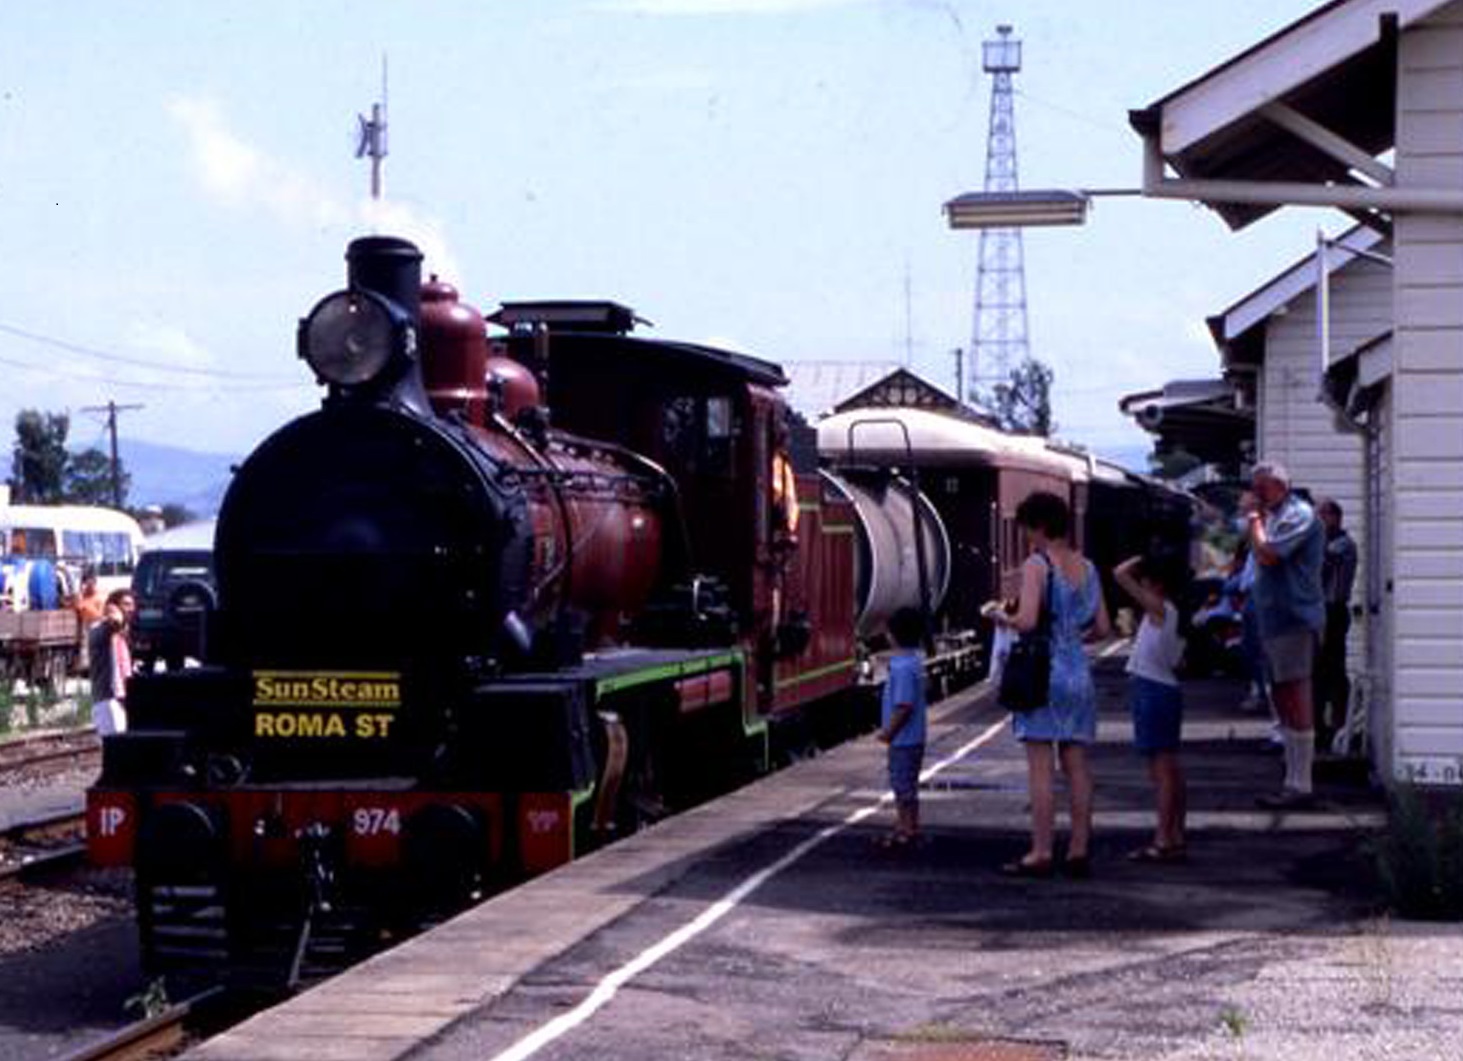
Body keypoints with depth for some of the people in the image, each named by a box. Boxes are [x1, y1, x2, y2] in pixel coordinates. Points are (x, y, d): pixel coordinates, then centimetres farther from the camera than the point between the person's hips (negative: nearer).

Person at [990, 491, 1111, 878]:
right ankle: (1080, 850, 10)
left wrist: (1000, 616, -1)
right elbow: (1103, 628, 11)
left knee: (1041, 768, -4)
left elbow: (1026, 621, -20)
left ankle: (1041, 853, -5)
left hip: (1044, 669, -6)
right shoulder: (1086, 567, 10)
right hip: (1079, 669, 6)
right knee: (1077, 766, 8)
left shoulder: (1037, 564, -10)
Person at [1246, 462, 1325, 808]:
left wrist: (1256, 524, -7)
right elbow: (1262, 560, 19)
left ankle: (1299, 785, -9)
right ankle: (1294, 778, 21)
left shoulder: (1298, 514, -11)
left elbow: (1268, 555, -19)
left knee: (1295, 701, -9)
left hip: (1294, 618, -11)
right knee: (1283, 698, 14)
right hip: (1276, 620, 11)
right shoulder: (1278, 516, 20)